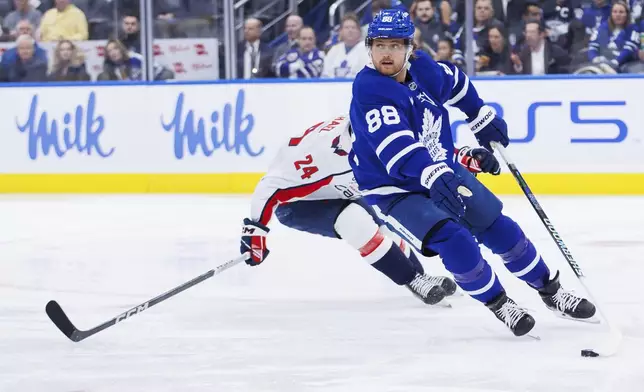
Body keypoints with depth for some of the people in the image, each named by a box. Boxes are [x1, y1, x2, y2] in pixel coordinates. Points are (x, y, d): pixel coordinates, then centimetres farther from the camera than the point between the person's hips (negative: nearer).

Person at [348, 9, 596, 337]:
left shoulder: (424, 70, -8)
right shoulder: (368, 91, -28)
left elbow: (456, 84, 18)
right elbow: (395, 146, -42)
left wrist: (483, 120, 23)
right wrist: (433, 176, -54)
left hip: (446, 175, 7)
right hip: (395, 192, -7)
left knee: (501, 230, 8)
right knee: (456, 243, -24)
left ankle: (551, 292, 28)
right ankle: (498, 304, 0)